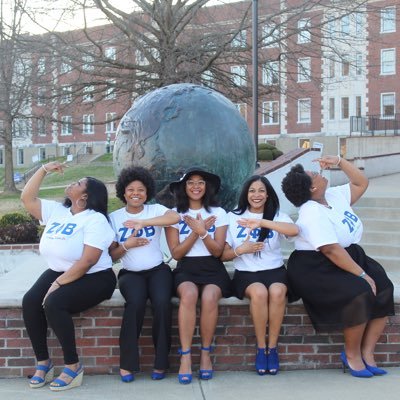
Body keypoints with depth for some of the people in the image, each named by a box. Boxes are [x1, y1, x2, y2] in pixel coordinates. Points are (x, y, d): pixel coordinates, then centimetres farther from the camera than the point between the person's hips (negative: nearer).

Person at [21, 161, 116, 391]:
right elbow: (27, 198, 15)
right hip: (58, 272, 7)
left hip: (93, 278, -7)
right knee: (30, 301, -19)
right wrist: (44, 170, 10)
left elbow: (87, 261, -22)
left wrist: (58, 284, -23)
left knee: (53, 303, -31)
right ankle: (43, 362, -6)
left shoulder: (95, 220, -13)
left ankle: (73, 367, -18)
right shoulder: (56, 211, 11)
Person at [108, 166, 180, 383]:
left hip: (158, 270, 0)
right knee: (135, 303, -32)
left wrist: (143, 222, -30)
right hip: (130, 273, 0)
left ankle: (160, 362, -12)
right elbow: (112, 255, 7)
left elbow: (175, 217, -22)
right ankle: (127, 362, -17)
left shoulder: (155, 210, 3)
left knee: (162, 302, -30)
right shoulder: (114, 217, 7)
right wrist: (126, 245, -13)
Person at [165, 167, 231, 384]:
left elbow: (217, 251, 1)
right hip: (186, 268, 0)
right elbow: (176, 253, 0)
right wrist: (196, 231, -9)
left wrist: (202, 231, -14)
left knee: (209, 296, -34)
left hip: (213, 268, 0)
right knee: (189, 294, -36)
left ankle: (206, 353, -16)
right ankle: (185, 356, -30)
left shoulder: (218, 213, 8)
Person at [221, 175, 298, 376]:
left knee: (277, 292, -33)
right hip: (245, 273, -1)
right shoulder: (233, 217, 8)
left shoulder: (277, 216, 8)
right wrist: (240, 250, -15)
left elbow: (294, 230, -17)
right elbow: (222, 255, 6)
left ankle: (272, 347, -17)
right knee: (259, 292, -34)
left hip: (275, 270, 1)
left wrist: (262, 222, -25)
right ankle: (260, 348, -17)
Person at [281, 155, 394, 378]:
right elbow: (332, 250, -25)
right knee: (359, 294, -30)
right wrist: (362, 275, -25)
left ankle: (367, 352, -5)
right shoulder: (312, 213, -19)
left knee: (384, 291, -13)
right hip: (316, 269, -9)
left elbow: (362, 183, 19)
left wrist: (339, 161, 7)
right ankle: (352, 354, -9)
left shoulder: (335, 196, 8)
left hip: (349, 256, 9)